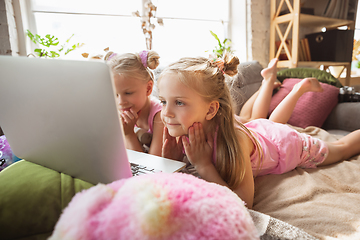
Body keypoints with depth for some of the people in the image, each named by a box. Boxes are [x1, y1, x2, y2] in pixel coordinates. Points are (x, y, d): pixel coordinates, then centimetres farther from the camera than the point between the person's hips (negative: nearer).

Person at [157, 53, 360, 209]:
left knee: (342, 148, 23)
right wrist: (170, 157, -33)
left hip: (286, 145, -4)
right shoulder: (182, 132, -28)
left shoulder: (233, 140, -45)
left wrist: (204, 166, -46)